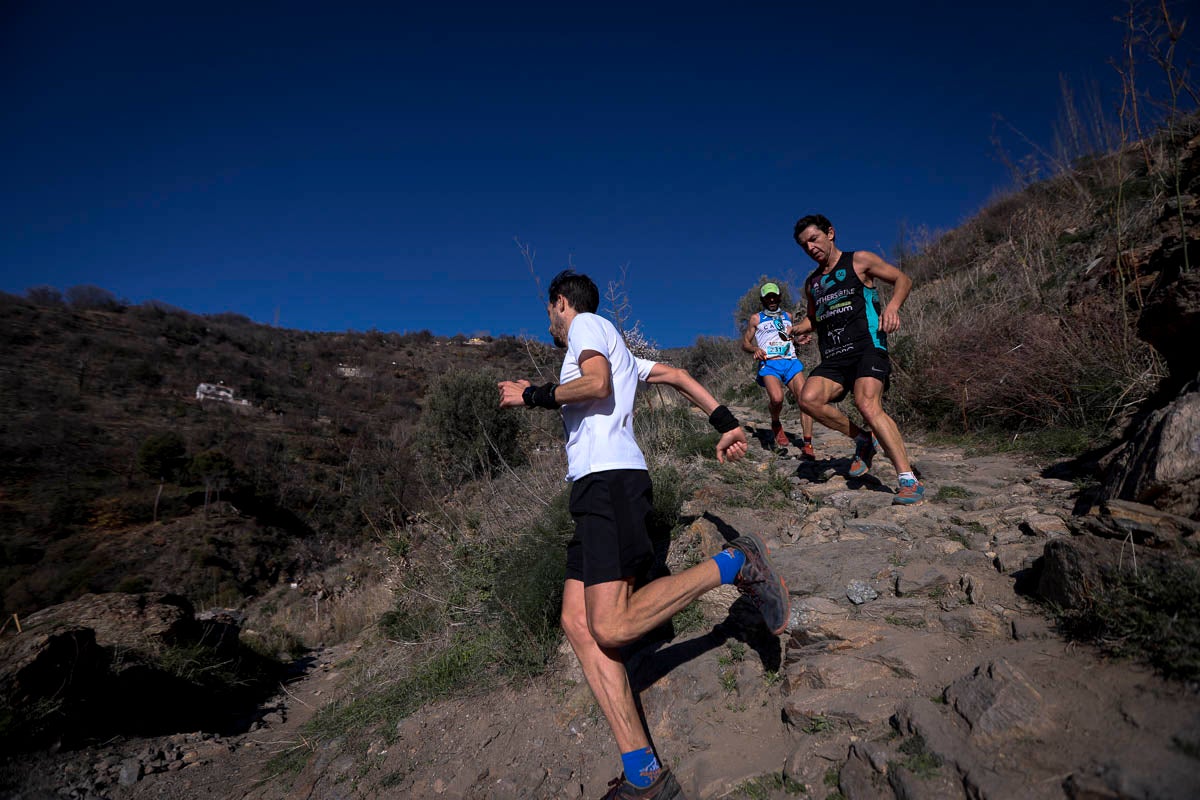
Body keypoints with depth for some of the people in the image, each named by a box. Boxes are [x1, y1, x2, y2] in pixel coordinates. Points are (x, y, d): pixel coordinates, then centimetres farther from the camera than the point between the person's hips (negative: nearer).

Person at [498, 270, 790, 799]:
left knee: (611, 627, -21)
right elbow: (676, 374, 29)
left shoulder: (588, 324, 6)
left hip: (609, 478, -10)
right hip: (597, 487, 10)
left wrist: (532, 395, -1)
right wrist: (725, 423, 24)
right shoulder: (613, 349, 32)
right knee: (578, 623, -1)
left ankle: (734, 564, -9)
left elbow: (597, 384, -13)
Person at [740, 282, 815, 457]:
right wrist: (755, 349, -6)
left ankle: (807, 444, -17)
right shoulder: (756, 319, 17)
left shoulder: (787, 316, 26)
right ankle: (776, 424, 2)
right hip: (769, 364, -3)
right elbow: (745, 343, 16)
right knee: (776, 398, -31)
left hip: (791, 362, 3)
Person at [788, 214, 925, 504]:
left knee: (868, 405, -29)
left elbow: (903, 279, 9)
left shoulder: (859, 261, 7)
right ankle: (863, 439, -2)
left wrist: (892, 305, -13)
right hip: (833, 359, 5)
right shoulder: (812, 282, 22)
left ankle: (909, 482, -24)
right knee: (809, 398, -23)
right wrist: (797, 329, 10)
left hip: (867, 347, -5)